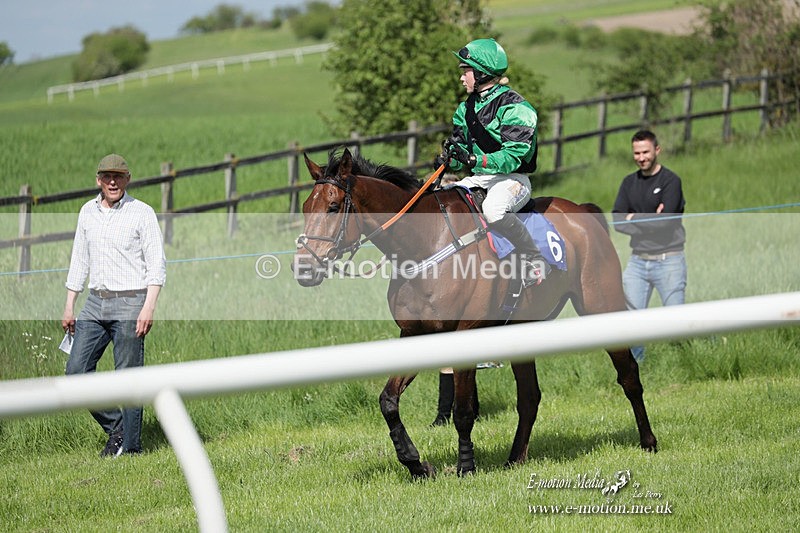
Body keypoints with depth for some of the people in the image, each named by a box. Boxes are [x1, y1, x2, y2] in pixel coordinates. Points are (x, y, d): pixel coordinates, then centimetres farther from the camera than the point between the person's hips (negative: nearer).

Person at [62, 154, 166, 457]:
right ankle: (115, 427, 14)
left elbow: (156, 264, -8)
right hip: (95, 303, 6)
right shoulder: (88, 212, 12)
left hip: (130, 303, -6)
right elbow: (79, 260, 18)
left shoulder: (142, 213, -4)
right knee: (77, 370, 0)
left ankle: (130, 446, 2)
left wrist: (149, 307, -18)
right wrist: (69, 306, 14)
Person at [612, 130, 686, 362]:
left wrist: (633, 218, -4)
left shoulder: (670, 181, -6)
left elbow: (664, 221, -17)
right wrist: (649, 223, -12)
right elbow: (617, 221, 2)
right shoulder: (630, 182, 12)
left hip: (667, 260, -5)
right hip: (638, 260, 5)